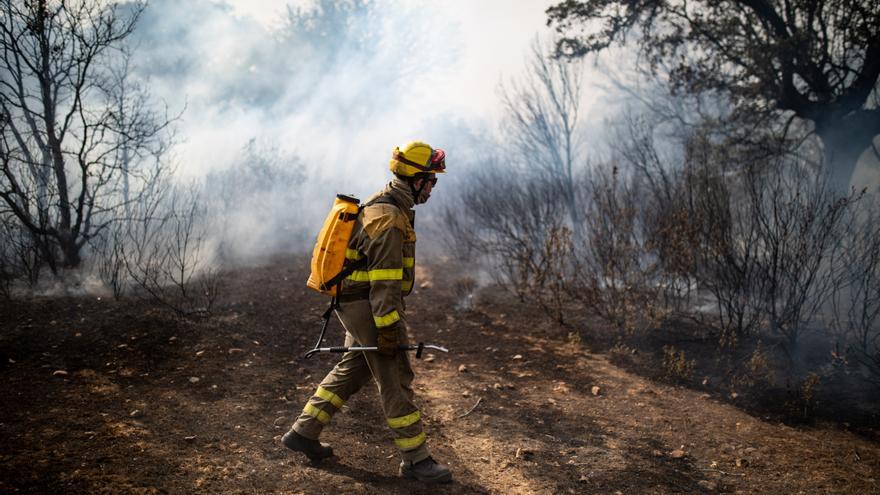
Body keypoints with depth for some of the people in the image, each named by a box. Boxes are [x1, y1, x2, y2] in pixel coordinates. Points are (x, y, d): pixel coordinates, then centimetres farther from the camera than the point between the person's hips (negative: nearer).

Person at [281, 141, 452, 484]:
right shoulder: (389, 217, -20)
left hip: (358, 305, 10)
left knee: (351, 370, 18)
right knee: (395, 380, -3)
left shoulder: (382, 206, 14)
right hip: (371, 309, -10)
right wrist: (388, 327, -24)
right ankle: (415, 459, 7)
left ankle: (303, 433, 25)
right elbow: (383, 277, -24)